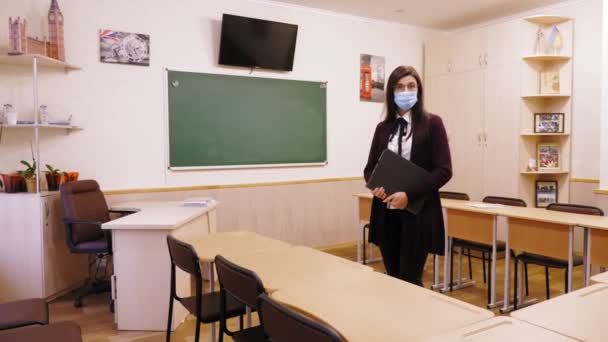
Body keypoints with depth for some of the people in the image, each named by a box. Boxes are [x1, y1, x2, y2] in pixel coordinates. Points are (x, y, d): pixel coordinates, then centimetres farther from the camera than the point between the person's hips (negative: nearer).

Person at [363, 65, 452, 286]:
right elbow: (370, 167, 13)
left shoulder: (432, 123, -2)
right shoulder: (383, 127, 9)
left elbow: (443, 170, -8)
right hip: (386, 213, 4)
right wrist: (374, 186, -10)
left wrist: (409, 195, -17)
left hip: (418, 213, -4)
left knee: (409, 281, 0)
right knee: (392, 278, 12)